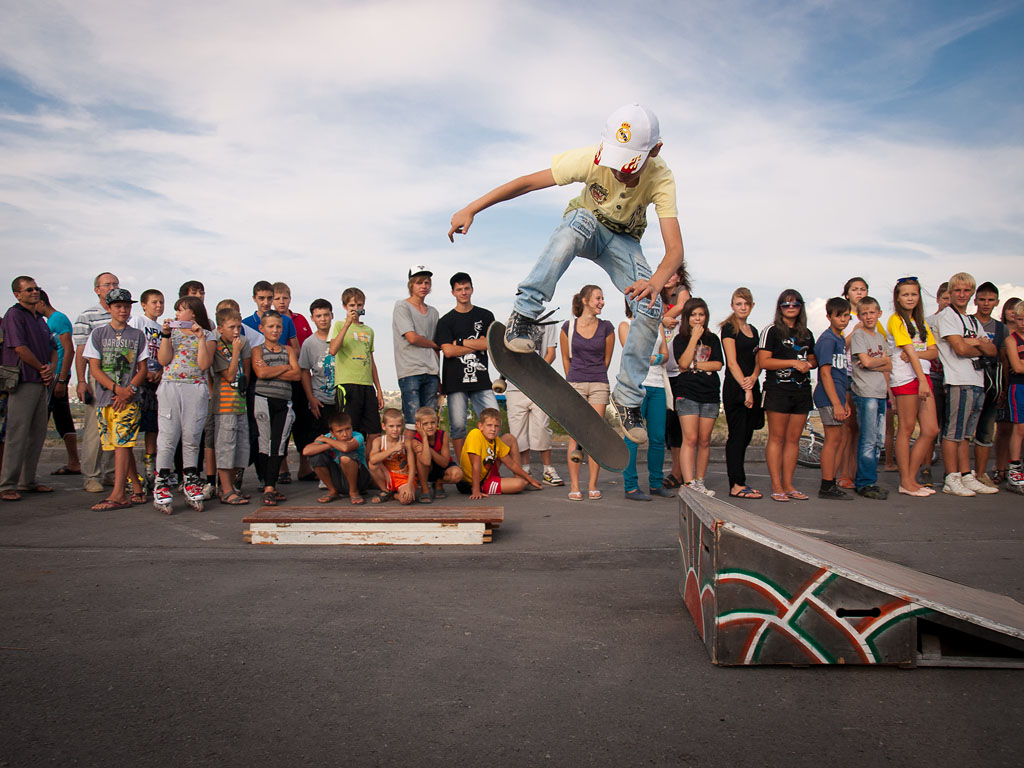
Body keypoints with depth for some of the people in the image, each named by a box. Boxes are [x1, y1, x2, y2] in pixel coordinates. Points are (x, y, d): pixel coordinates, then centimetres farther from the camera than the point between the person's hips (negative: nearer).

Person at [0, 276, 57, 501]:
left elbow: (52, 348, 20)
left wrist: (52, 366, -1)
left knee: (38, 432, 10)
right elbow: (20, 348, -15)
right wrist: (43, 369, -7)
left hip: (41, 382, 8)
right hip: (23, 381, -8)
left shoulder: (40, 318, 19)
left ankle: (28, 481, 18)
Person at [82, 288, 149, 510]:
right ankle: (137, 490, 14)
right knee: (122, 445, 5)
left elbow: (143, 369, 7)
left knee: (122, 442, -12)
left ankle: (118, 494, -14)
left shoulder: (137, 335, 10)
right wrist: (117, 389, -11)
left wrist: (130, 389, -10)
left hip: (130, 398, -2)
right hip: (106, 397, 2)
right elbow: (94, 369, 2)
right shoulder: (98, 334, 9)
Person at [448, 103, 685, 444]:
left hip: (622, 240, 2)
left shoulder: (661, 180, -30)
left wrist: (656, 281, -61)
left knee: (651, 309, -23)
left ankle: (629, 397, -4)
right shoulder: (591, 159, -31)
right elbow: (528, 182, -28)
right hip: (586, 227, -1)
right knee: (582, 219, -41)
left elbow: (675, 249, -39)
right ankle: (524, 313, -41)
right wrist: (470, 209, -31)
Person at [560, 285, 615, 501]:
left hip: (599, 385, 1)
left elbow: (606, 359, 12)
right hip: (575, 384, -1)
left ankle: (593, 485, 8)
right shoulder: (568, 327, 1)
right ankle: (574, 486, 3)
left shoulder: (606, 328, 3)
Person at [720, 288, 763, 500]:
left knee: (746, 435, 7)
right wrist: (745, 389, -16)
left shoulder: (753, 330, 18)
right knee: (738, 436, -7)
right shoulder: (729, 328, -5)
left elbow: (758, 361, 14)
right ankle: (737, 485, -4)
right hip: (734, 387, -7)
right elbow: (732, 362, -11)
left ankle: (736, 482, 13)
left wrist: (754, 378, -7)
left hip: (751, 385, 7)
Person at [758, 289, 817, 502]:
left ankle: (787, 484, 12)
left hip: (802, 390, 6)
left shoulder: (806, 333, 17)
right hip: (777, 389, -5)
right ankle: (776, 486, -1)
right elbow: (764, 361, -10)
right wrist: (793, 362, -14)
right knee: (777, 438, -4)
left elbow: (813, 358, 27)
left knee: (793, 439, 6)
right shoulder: (772, 331, -1)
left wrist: (809, 364, 3)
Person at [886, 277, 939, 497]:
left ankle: (911, 478, 10)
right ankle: (905, 482, 2)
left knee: (931, 430, 2)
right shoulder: (896, 320, -2)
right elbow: (909, 351, -11)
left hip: (923, 376, 7)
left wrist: (914, 354, -12)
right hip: (905, 378, -7)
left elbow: (933, 351, 9)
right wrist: (922, 380, -18)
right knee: (906, 428, -4)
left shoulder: (921, 322, 19)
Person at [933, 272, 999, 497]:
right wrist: (980, 349, 5)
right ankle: (951, 480, -3)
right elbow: (960, 348, -14)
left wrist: (977, 342, -6)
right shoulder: (946, 316, -3)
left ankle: (966, 477, 16)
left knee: (965, 434, 12)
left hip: (977, 383, 8)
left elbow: (992, 350, 14)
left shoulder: (973, 321, 23)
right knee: (953, 433, -6)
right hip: (958, 383, -8)